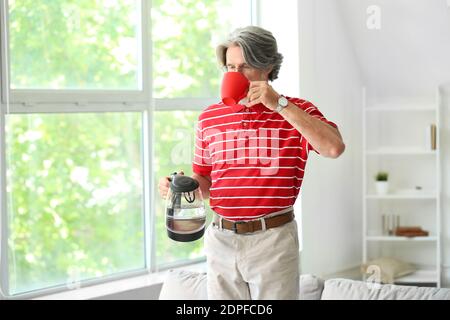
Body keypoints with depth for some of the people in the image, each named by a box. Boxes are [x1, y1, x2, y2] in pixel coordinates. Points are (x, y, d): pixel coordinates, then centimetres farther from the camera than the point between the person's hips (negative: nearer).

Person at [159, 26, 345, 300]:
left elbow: (334, 148, -22)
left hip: (273, 238, -3)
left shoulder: (296, 111, -2)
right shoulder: (210, 117, 7)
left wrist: (280, 105, -20)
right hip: (221, 239, 4)